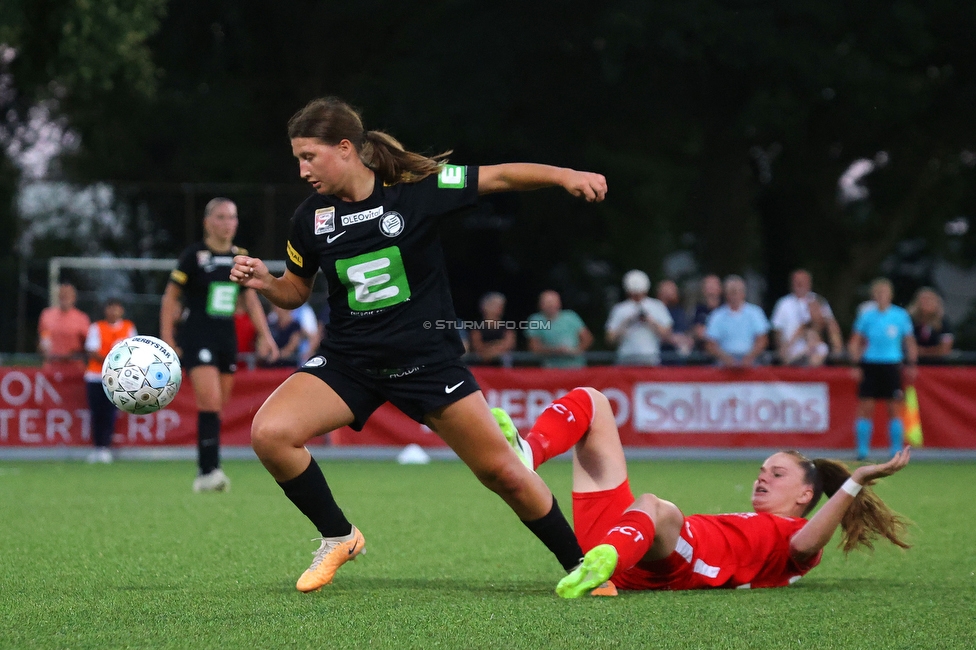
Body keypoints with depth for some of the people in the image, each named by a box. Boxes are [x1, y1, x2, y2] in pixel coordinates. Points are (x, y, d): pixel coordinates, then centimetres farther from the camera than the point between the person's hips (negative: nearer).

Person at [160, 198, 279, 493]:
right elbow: (171, 297, -1)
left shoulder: (240, 258, 10)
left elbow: (251, 300, 17)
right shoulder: (193, 256, -6)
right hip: (197, 337, -6)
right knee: (210, 401, -19)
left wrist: (265, 336, 9)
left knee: (216, 407, 7)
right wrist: (167, 338, -5)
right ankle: (209, 470, -23)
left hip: (227, 338, 6)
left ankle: (204, 475, 14)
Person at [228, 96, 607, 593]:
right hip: (349, 361, 2)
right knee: (269, 432, -20)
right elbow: (296, 291, 13)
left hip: (428, 360, -2)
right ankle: (339, 538, 1)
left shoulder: (418, 188, -12)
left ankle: (580, 564, 19)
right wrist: (264, 282, -8)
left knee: (501, 471, -2)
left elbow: (500, 177, -5)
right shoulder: (310, 218, -2)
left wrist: (564, 176, -19)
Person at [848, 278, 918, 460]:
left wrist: (911, 365, 1)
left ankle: (897, 451, 7)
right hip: (869, 365, 0)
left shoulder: (900, 315, 3)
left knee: (895, 409, -1)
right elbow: (854, 342, 6)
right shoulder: (866, 315, 3)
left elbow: (910, 342, 9)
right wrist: (856, 364, -4)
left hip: (891, 366, 0)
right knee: (865, 407, -3)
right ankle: (862, 450, 3)